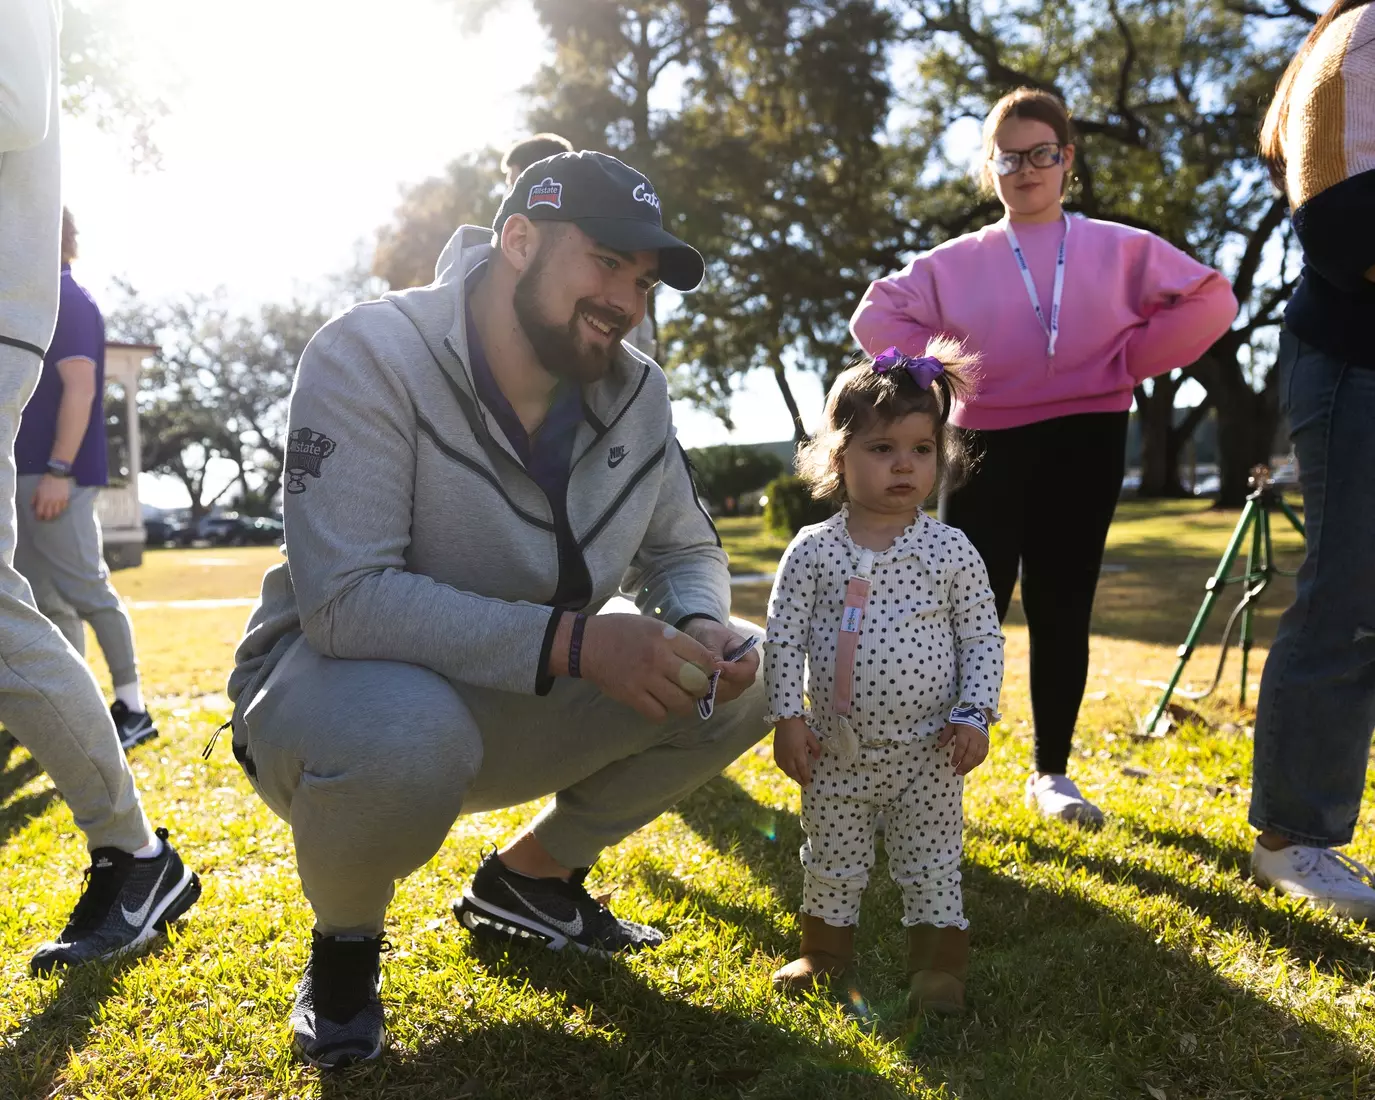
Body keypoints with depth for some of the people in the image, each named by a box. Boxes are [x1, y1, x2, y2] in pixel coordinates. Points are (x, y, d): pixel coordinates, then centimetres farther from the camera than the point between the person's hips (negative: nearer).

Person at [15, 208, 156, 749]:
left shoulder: (67, 299, -8)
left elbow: (79, 388, -17)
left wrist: (57, 470, -23)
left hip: (54, 473, -10)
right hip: (28, 472, 10)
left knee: (87, 591, -8)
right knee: (46, 600, 10)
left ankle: (132, 708, -3)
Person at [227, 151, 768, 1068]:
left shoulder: (634, 391, -4)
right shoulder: (373, 355, -22)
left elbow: (686, 552, 7)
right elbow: (343, 599, -31)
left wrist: (700, 628, -18)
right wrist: (573, 642, -37)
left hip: (518, 707, 6)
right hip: (333, 683, -5)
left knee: (748, 672, -8)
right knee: (405, 734, -40)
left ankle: (531, 874, 11)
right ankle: (345, 941, -3)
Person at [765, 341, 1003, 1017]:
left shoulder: (951, 551, -6)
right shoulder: (813, 550, -6)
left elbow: (983, 636, -1)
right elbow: (783, 635, -3)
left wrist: (974, 714, -8)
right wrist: (787, 718, -7)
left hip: (929, 751, -1)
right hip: (837, 750, 1)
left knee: (932, 864, 9)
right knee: (830, 860, 17)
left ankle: (938, 960, 25)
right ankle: (825, 947, 36)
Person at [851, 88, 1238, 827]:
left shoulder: (1119, 248, 7)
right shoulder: (956, 262, 6)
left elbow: (1211, 300, 3)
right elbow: (875, 316, 6)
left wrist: (1128, 362, -4)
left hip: (1085, 446, 1)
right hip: (988, 446, 0)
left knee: (1061, 610, 4)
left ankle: (1052, 773, 16)